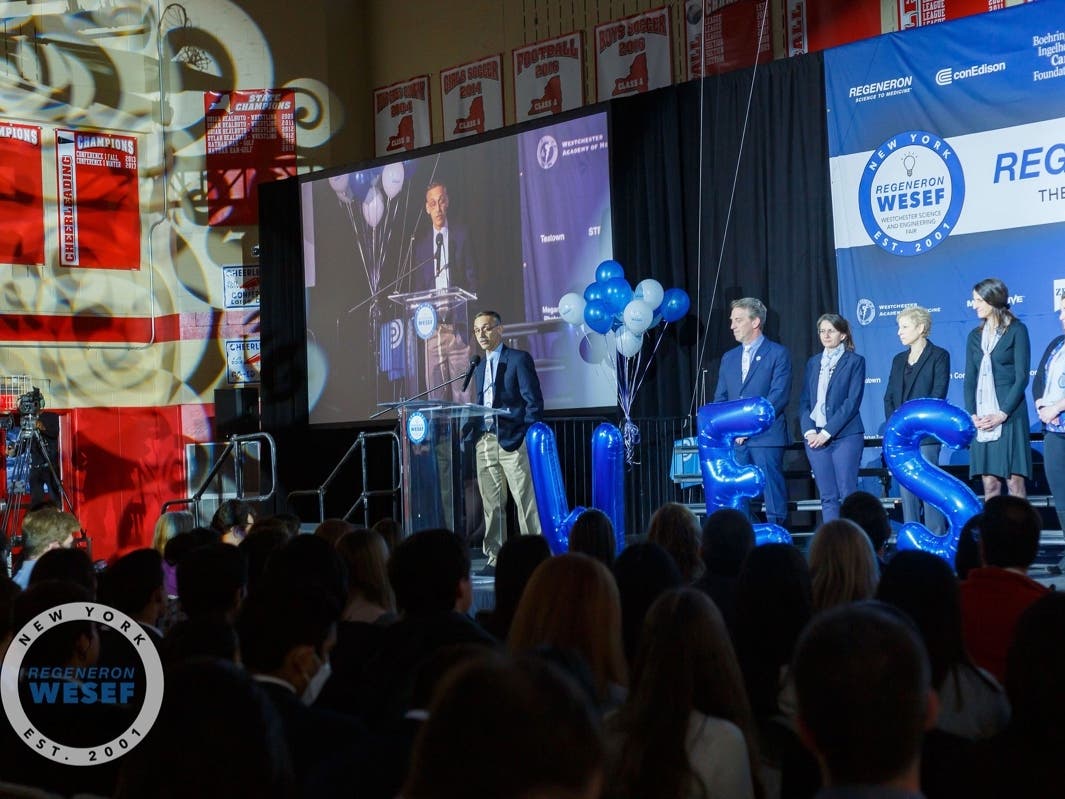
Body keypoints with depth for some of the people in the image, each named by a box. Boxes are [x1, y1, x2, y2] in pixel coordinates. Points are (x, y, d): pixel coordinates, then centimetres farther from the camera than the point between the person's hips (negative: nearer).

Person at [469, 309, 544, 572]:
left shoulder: (519, 359, -2)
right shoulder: (480, 367, 18)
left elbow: (534, 401, -6)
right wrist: (474, 433, 9)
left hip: (513, 441, -6)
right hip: (485, 442, 6)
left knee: (526, 502, -5)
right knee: (492, 505, 7)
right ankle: (495, 558, 11)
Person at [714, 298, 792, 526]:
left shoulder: (778, 354, 0)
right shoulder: (729, 358, 19)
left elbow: (779, 396, -9)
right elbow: (720, 398, 17)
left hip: (766, 437, -5)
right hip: (734, 440, 5)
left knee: (774, 499, -4)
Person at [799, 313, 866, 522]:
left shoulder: (855, 361, 1)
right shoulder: (813, 362, 15)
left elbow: (852, 402, -8)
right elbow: (805, 401, 12)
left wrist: (827, 432, -13)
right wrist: (809, 431, -4)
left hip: (845, 436, -4)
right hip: (815, 437, 4)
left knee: (847, 494, -7)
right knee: (827, 496, 4)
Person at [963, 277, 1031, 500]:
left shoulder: (1016, 330, 0)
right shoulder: (975, 336, 15)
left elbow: (1022, 377, -5)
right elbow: (969, 379, 11)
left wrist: (1002, 414, -14)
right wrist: (972, 414, -4)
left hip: (1009, 415, -5)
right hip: (981, 420, 5)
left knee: (1014, 482, -8)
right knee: (989, 484, 2)